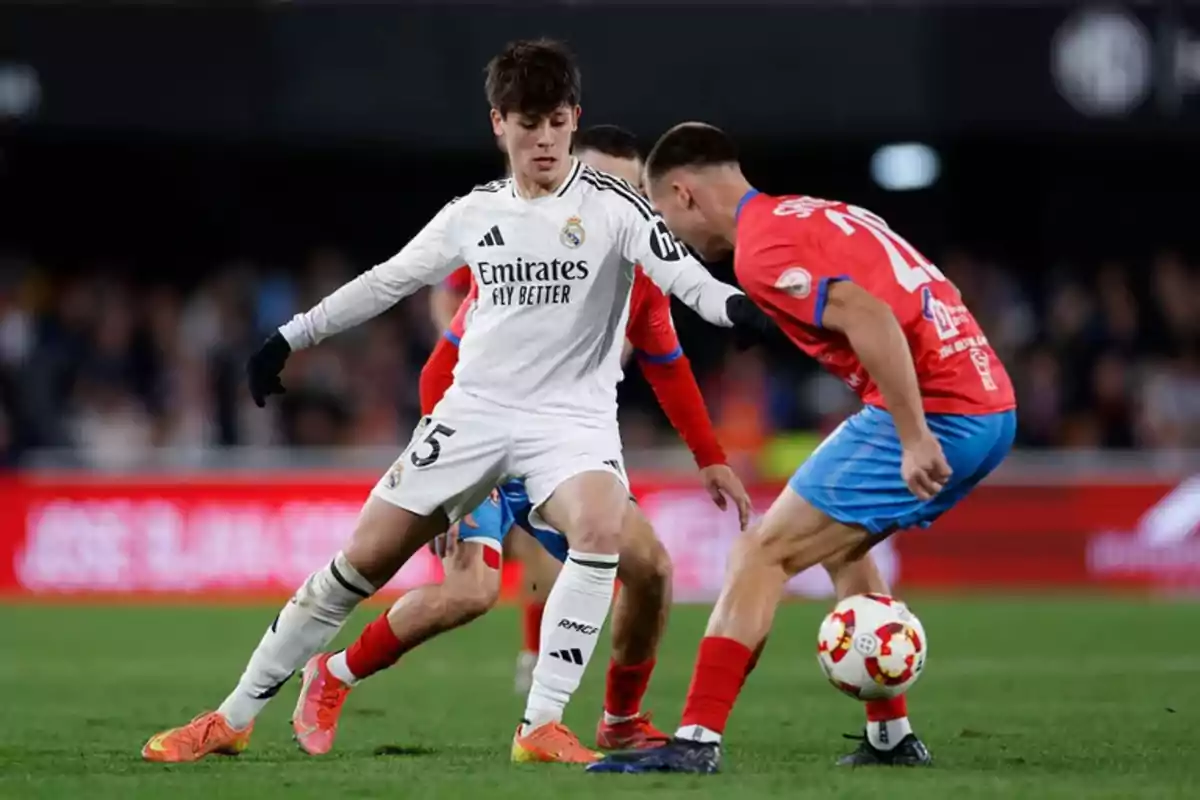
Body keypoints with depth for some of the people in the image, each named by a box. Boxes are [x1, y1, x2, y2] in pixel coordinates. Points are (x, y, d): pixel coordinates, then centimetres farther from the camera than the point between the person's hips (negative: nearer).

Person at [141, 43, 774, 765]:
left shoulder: (610, 205, -6)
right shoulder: (474, 214, 6)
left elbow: (680, 272, -20)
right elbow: (388, 281, 17)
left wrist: (735, 306, -42)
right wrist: (291, 337, 16)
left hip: (572, 414, -3)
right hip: (475, 409, 3)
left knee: (602, 529, -34)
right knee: (363, 560, 0)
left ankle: (542, 725, -29)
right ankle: (234, 718, 11)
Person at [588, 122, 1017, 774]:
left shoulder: (760, 248, -9)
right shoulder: (815, 214, 21)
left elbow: (871, 318, -23)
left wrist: (914, 438, -24)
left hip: (934, 413, -9)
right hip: (992, 407, 9)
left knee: (762, 554, -6)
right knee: (840, 545, 28)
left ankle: (697, 740, -11)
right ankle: (891, 737, 28)